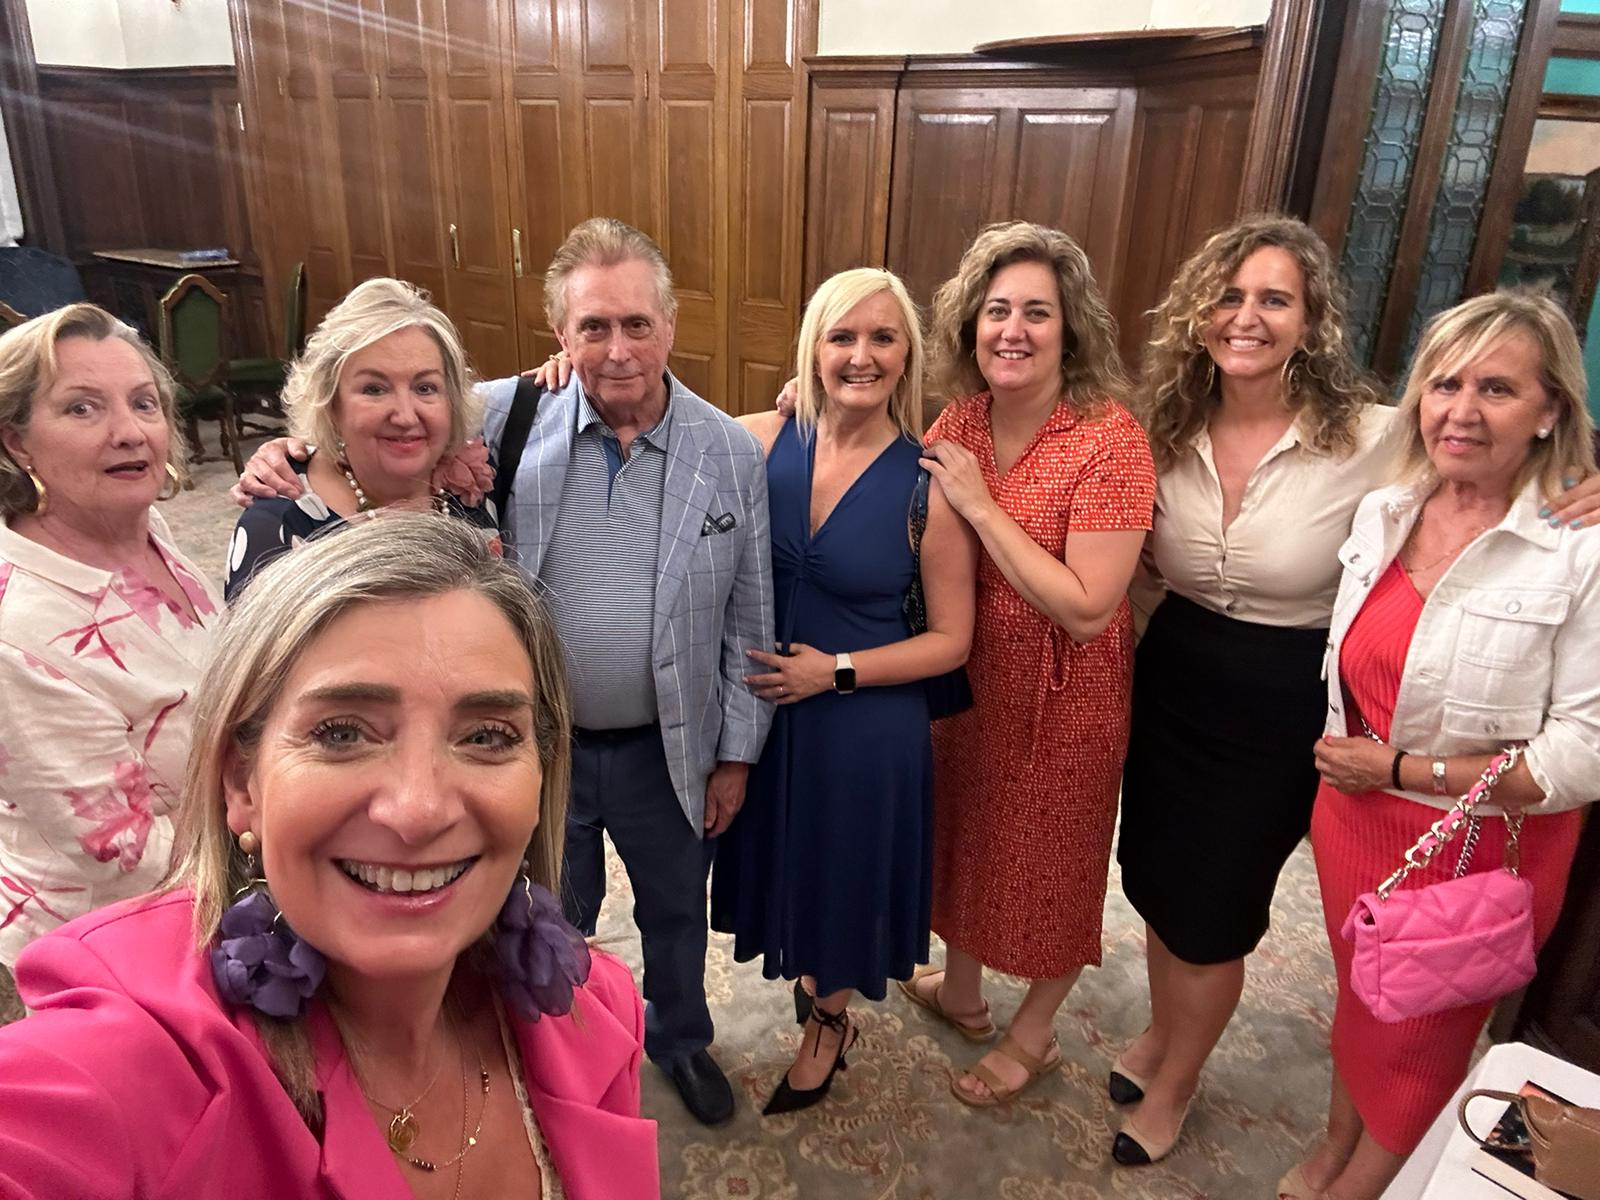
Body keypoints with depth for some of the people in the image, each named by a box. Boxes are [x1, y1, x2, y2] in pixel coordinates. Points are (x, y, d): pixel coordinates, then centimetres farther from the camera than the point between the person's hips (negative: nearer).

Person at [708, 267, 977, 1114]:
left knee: (842, 866, 18)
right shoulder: (761, 441, -9)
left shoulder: (928, 483, -16)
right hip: (760, 704, 3)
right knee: (783, 855, 23)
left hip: (864, 723, -3)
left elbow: (951, 639, -10)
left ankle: (829, 1021, 49)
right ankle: (809, 974, 56)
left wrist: (837, 671, -18)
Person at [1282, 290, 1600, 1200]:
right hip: (1354, 821, 5)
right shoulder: (1382, 513, -4)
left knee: (1419, 1040, 19)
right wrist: (1340, 770, 5)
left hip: (1480, 851, -4)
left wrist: (1397, 768, -19)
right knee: (1360, 1004, 25)